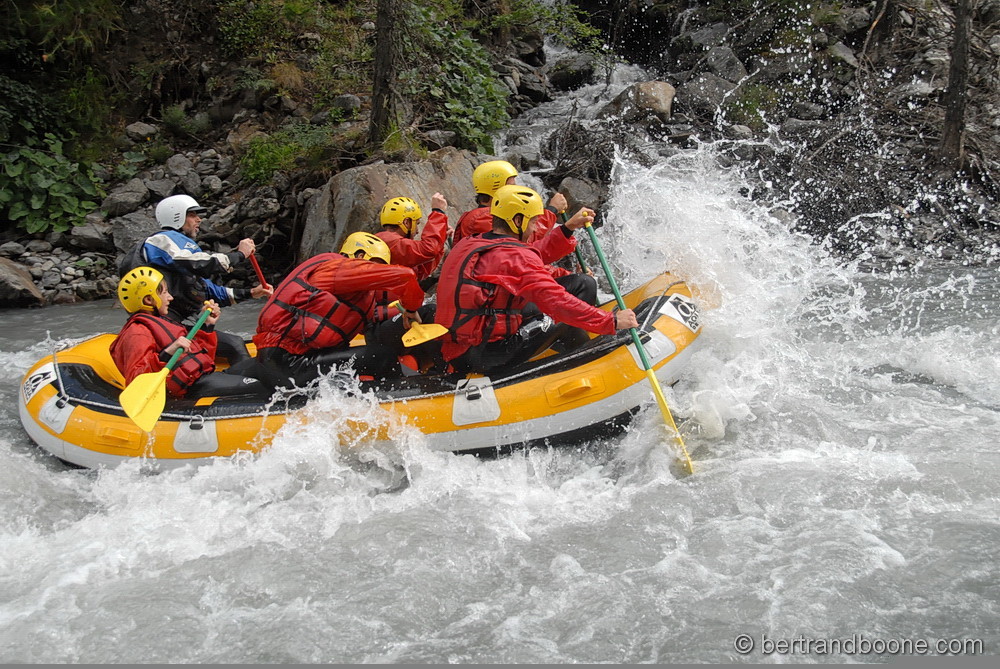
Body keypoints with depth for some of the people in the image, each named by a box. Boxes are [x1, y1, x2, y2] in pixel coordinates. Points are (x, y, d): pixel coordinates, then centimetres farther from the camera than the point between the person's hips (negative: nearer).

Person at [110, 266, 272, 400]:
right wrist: (167, 354, -32)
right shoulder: (137, 333, -7)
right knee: (260, 387, -21)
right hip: (192, 388, -10)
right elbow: (135, 380, -23)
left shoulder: (162, 322, 26)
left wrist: (208, 326, 23)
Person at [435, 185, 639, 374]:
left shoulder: (468, 244, 13)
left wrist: (567, 228, 20)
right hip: (482, 357, -9)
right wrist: (612, 321, -16)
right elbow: (557, 301, -22)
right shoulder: (516, 256, -15)